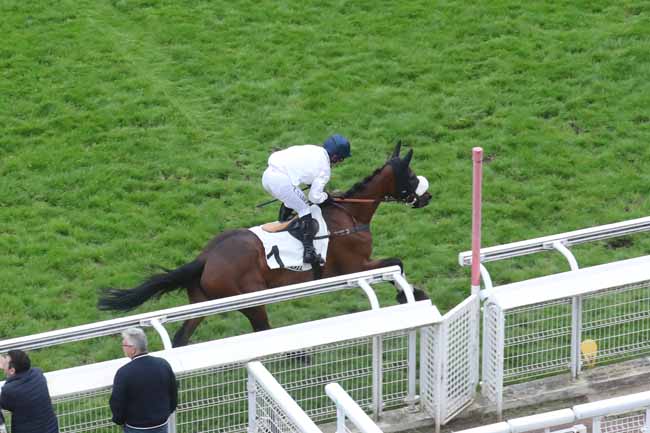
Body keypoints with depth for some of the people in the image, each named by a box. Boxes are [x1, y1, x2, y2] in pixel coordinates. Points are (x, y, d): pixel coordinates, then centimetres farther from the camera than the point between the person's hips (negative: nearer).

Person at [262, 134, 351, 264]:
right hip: (280, 181, -8)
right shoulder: (324, 169, 0)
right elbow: (315, 198, 3)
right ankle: (308, 251, -5)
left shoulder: (312, 149, 18)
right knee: (304, 211, 3)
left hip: (268, 173, 8)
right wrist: (325, 196, 25)